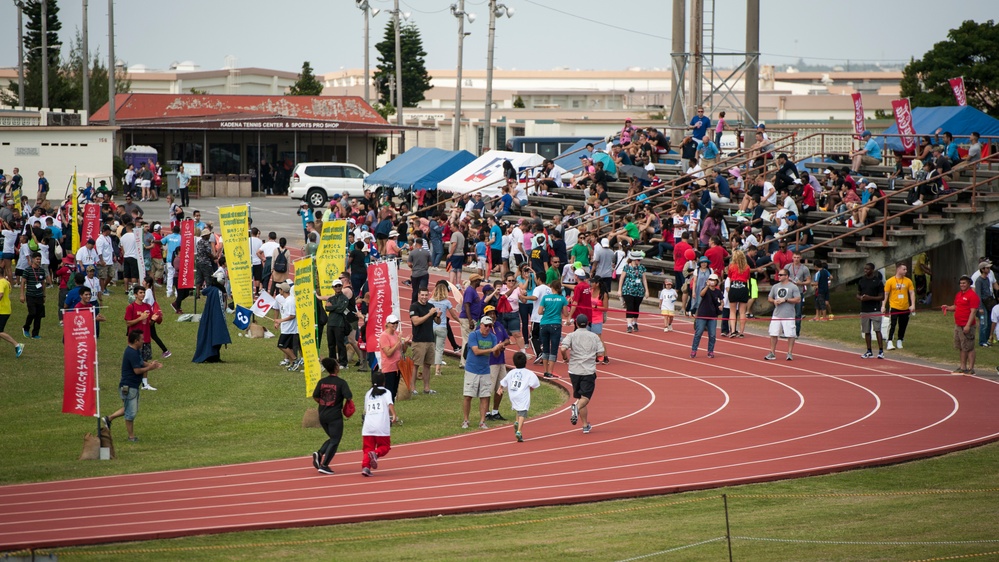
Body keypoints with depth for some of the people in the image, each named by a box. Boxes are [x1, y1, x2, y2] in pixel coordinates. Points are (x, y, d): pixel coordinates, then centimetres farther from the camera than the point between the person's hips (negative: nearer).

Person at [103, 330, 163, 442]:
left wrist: (151, 364, 1)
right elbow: (137, 370, -26)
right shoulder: (132, 353, -23)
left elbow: (141, 363, 18)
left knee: (130, 409, 23)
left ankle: (109, 418, 27)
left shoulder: (135, 351, 10)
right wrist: (150, 367, -14)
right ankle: (131, 436, 12)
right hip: (128, 387, -11)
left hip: (133, 386, 11)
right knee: (131, 412, 1)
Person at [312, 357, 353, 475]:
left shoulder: (322, 382, 3)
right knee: (334, 441, 3)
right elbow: (349, 397, -18)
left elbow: (315, 397, 2)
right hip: (335, 416, -6)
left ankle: (319, 454, 0)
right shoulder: (341, 382, -11)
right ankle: (324, 465, -5)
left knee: (332, 438, 22)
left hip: (322, 415, 6)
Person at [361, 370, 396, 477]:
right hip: (382, 426, -3)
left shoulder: (368, 393, 20)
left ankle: (365, 467, -14)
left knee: (367, 448, 6)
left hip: (368, 425, 3)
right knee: (384, 446, 9)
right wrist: (394, 415, -20)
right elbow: (390, 404, -10)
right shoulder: (386, 392, 8)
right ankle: (376, 453, -21)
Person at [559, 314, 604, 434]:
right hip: (589, 371, -1)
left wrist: (565, 358, 4)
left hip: (575, 370, 1)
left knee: (580, 397, 12)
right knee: (585, 397, -4)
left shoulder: (571, 336, 1)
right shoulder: (594, 337, 4)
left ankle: (585, 425, 13)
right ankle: (577, 407, -39)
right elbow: (600, 353, 0)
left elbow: (563, 348, -15)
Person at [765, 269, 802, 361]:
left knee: (790, 335, -4)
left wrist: (785, 300, -14)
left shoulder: (793, 287, -2)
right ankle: (772, 353, 9)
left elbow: (798, 300, -7)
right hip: (777, 314, 5)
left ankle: (790, 353, 5)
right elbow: (769, 298, 20)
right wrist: (774, 301, -3)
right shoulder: (775, 287, 14)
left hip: (788, 315, -5)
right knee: (773, 334, 2)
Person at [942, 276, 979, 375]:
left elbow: (973, 311, -17)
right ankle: (963, 367, 23)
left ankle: (971, 368, -3)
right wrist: (948, 308, 6)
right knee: (961, 348, 14)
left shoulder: (972, 295, -12)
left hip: (967, 326, -9)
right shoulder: (959, 295, 16)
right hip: (958, 325, 9)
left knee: (969, 348, -6)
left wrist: (968, 325, -23)